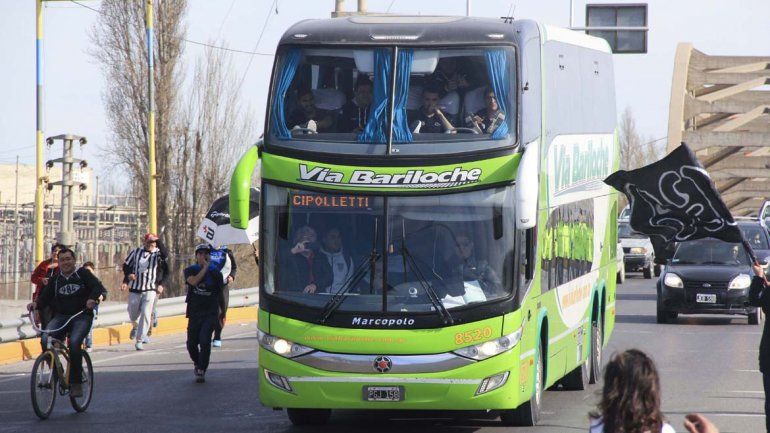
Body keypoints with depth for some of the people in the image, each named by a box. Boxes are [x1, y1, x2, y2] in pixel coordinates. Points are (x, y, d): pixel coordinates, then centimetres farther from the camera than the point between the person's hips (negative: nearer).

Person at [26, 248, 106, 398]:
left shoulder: (83, 275, 6)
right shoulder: (54, 280, 16)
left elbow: (98, 287, -7)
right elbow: (45, 298, 8)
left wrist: (93, 298, -28)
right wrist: (36, 304, -14)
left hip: (82, 317, -3)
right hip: (61, 317, 3)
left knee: (74, 342, -30)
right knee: (46, 339, -25)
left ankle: (76, 383, -19)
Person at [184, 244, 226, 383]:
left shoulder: (215, 273, 2)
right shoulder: (190, 271, 2)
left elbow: (220, 294, 13)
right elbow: (194, 281, -22)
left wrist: (222, 312, 21)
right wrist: (205, 267, -17)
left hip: (211, 313, -2)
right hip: (194, 313, 2)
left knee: (204, 341, -18)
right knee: (191, 344, 7)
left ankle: (201, 371, -10)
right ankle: (198, 364, 36)